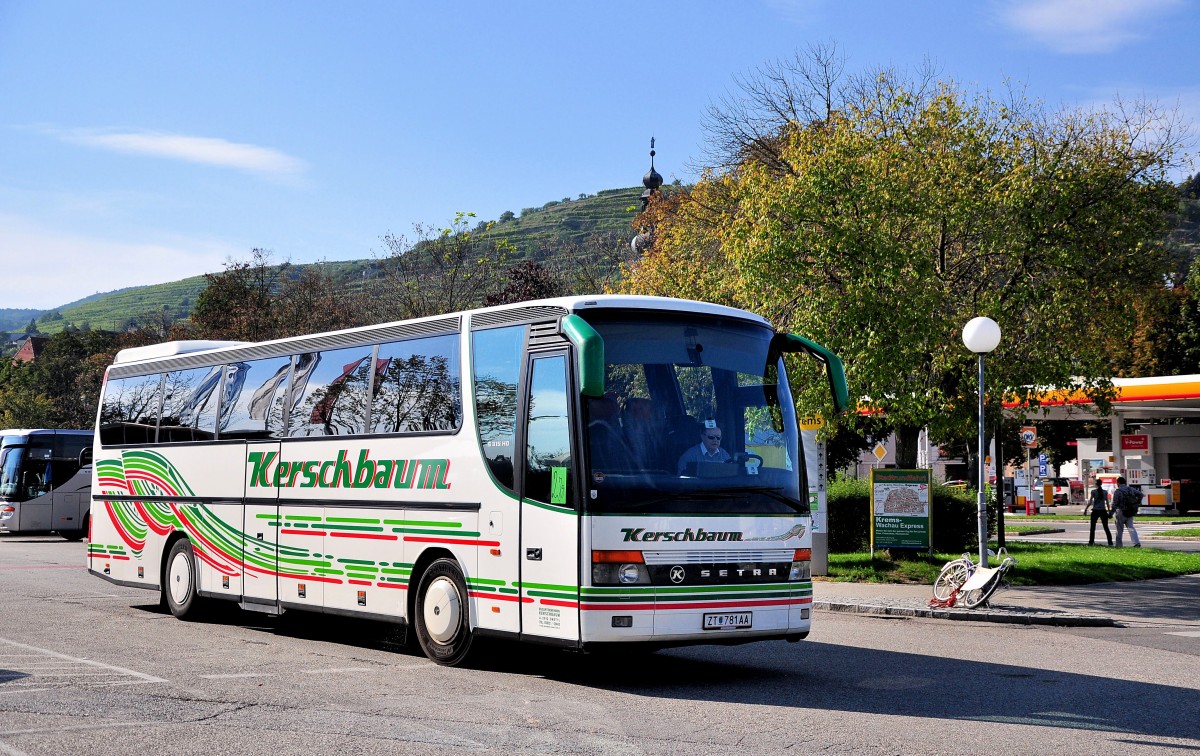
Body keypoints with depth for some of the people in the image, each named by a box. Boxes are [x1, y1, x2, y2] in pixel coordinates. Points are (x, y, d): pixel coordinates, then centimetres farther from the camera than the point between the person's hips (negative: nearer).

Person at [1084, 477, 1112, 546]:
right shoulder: (1105, 492, 4)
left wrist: (1085, 509, 2)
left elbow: (1090, 502, -6)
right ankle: (1110, 542, 2)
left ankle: (1091, 542, 3)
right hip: (1103, 511, 3)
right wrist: (1109, 511, 12)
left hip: (1095, 511, -3)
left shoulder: (1093, 491, -5)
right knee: (1106, 527, 7)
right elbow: (1107, 502, 5)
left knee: (1093, 527, 6)